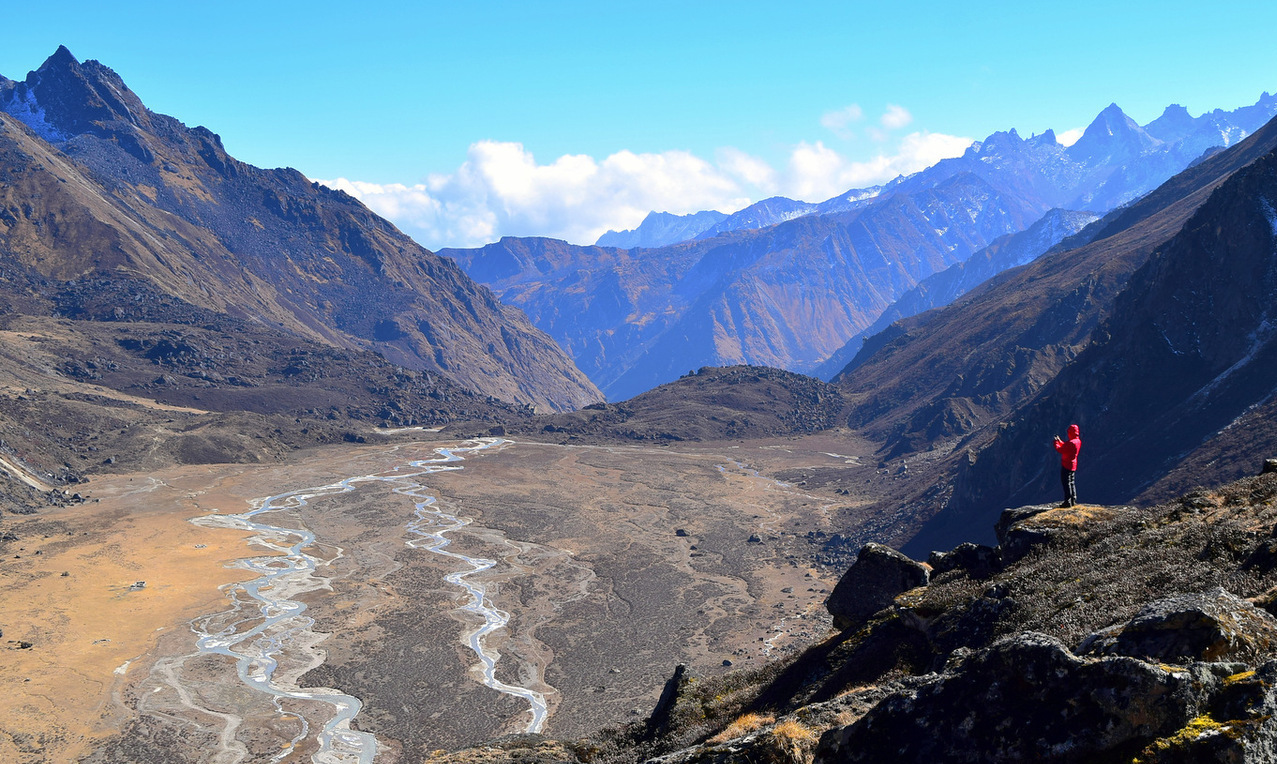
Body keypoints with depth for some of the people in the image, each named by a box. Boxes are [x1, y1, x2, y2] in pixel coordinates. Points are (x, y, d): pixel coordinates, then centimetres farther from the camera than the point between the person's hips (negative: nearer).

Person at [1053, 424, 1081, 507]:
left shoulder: (1071, 443, -24)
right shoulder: (1078, 441, 7)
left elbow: (1061, 450, -22)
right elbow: (1066, 446, 16)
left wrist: (1056, 443, -7)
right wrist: (1060, 441, 12)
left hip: (1067, 465, -10)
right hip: (1073, 465, 10)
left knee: (1066, 483, -4)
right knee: (1072, 483, 17)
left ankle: (1068, 501, -4)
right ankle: (1073, 501, 21)